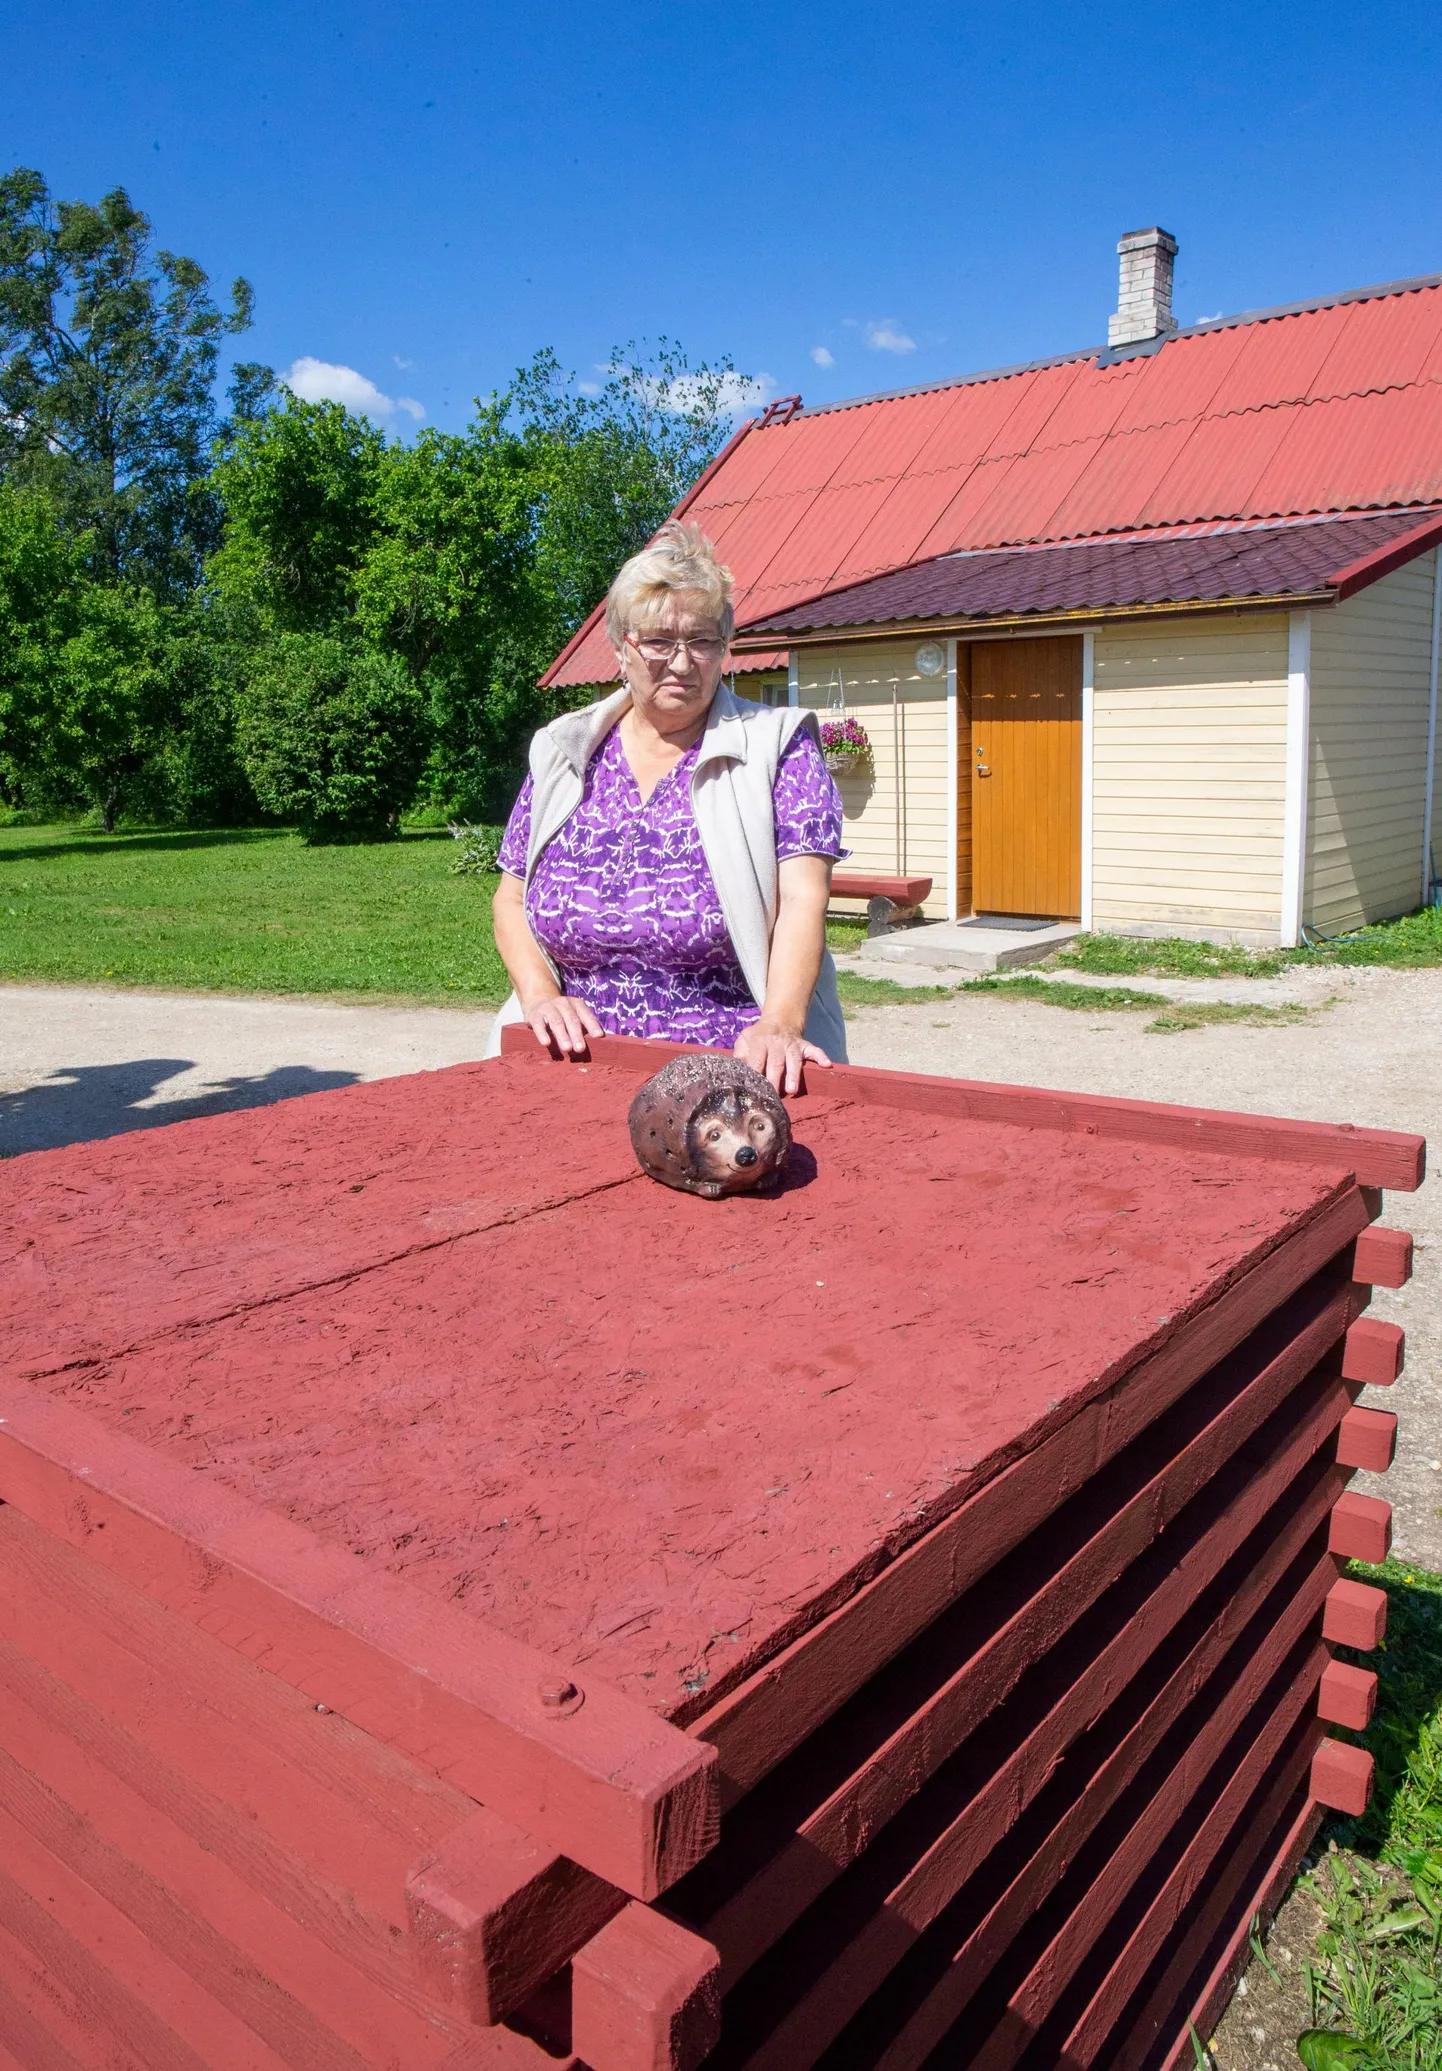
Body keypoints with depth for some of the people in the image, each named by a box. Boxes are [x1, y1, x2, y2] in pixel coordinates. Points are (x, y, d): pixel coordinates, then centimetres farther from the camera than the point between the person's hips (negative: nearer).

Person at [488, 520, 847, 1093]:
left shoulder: (777, 746, 3)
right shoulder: (562, 752, 13)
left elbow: (802, 899, -8)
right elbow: (511, 901, 16)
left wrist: (779, 1024, -23)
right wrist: (540, 995, -2)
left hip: (735, 1069, -3)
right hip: (578, 1066, 3)